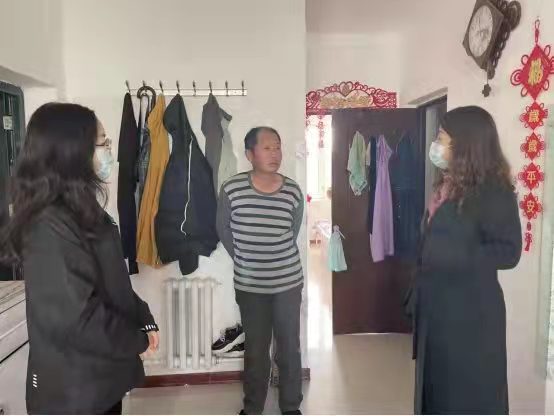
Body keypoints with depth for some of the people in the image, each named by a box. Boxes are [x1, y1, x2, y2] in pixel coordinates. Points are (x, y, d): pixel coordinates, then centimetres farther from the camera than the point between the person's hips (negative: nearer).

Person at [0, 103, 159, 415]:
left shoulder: (80, 211, 5)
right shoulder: (51, 227, -26)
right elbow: (77, 319, -29)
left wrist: (143, 319, 4)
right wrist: (137, 341, -16)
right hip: (74, 387, -8)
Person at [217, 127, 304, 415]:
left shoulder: (293, 192, -10)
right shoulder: (231, 190, -14)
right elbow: (224, 231, 2)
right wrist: (245, 261, 8)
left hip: (288, 283, 1)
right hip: (249, 285, 0)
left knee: (289, 349, 13)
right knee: (255, 350, 15)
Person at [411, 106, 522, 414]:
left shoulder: (493, 191, -15)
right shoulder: (449, 185, 8)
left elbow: (509, 252, -18)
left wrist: (454, 256, -26)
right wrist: (418, 293, 13)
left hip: (471, 311, -8)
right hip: (438, 305, 8)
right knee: (437, 385, 20)